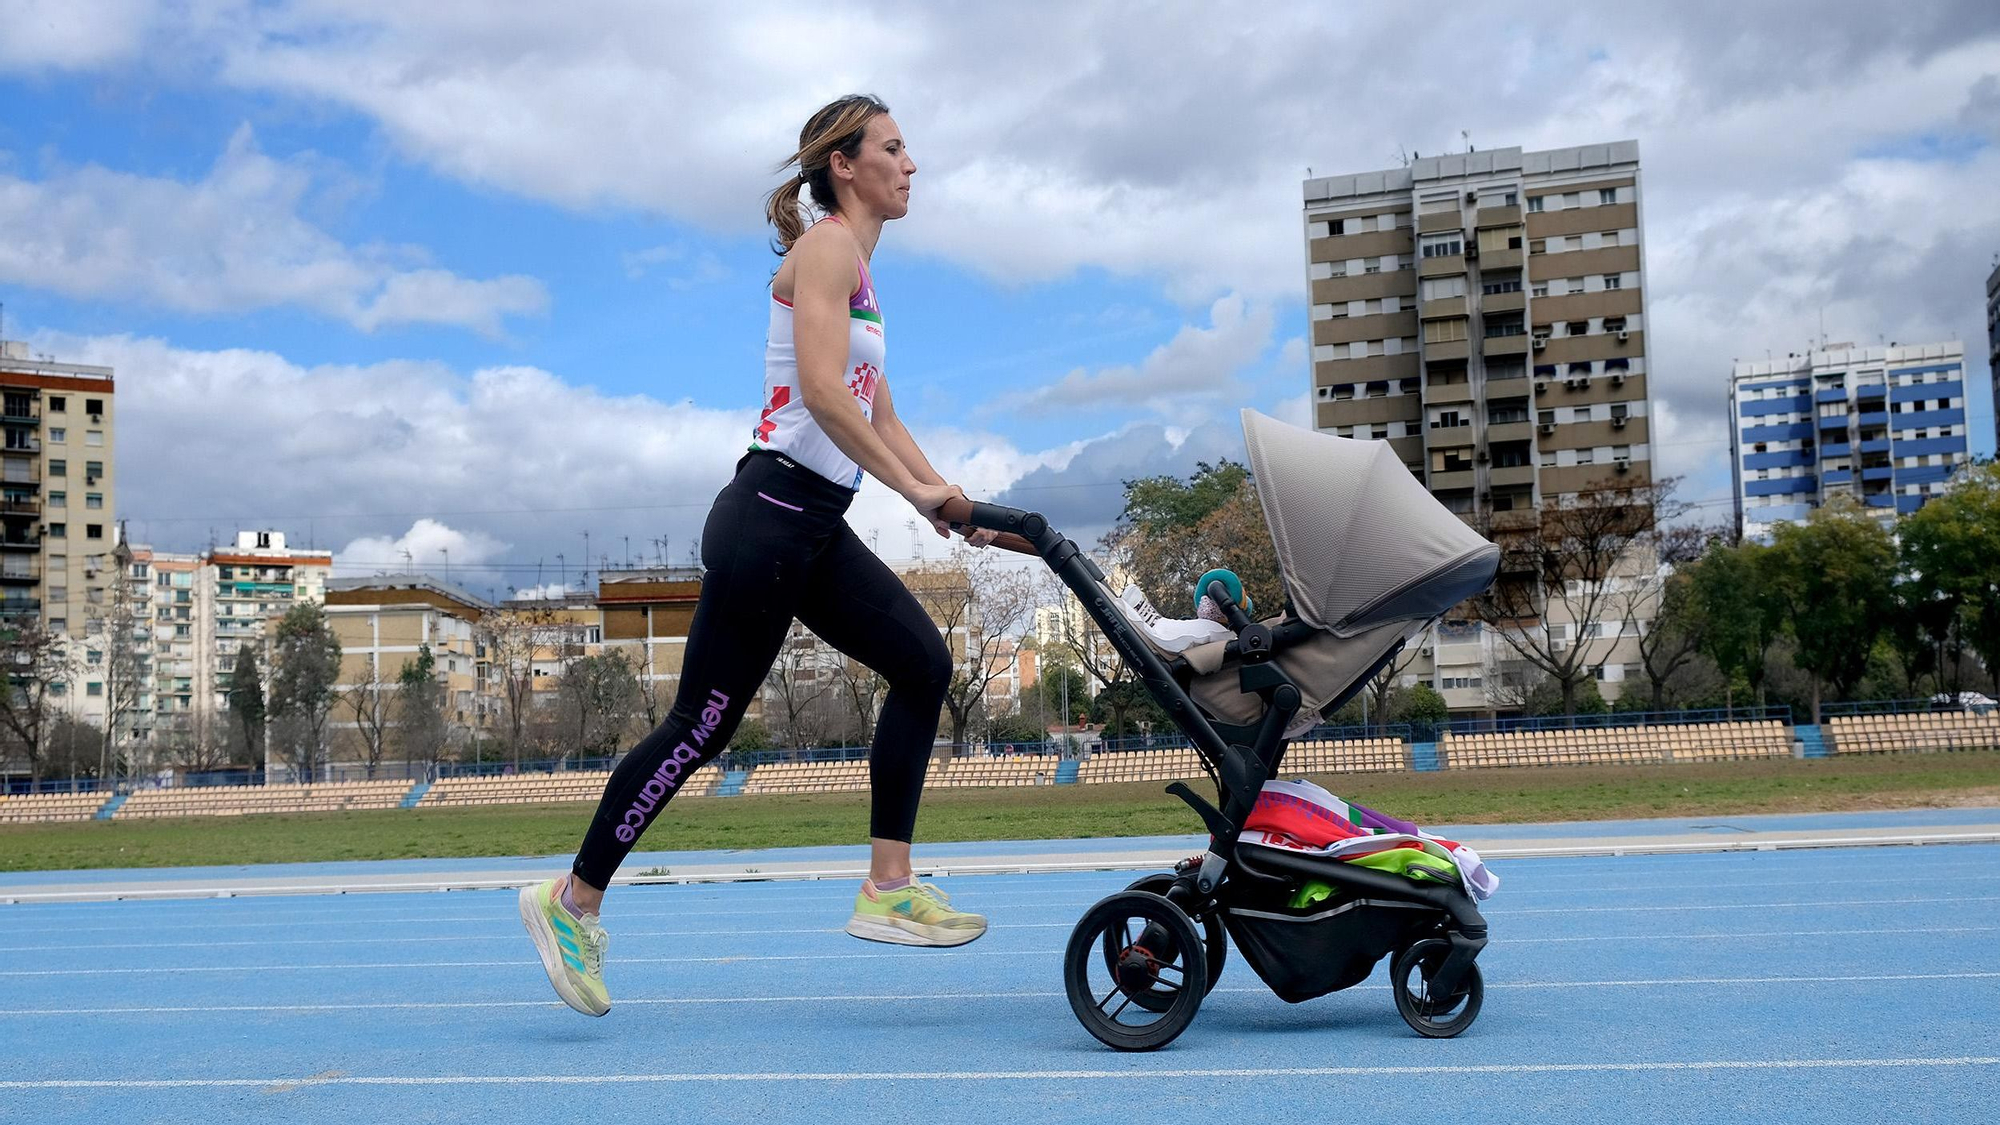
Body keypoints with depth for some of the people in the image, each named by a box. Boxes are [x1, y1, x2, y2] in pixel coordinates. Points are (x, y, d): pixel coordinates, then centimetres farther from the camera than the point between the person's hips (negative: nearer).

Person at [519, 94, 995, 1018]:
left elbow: (879, 418, 20)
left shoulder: (858, 272, 21)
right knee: (701, 726, -5)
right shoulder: (825, 249, -8)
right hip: (769, 515, -10)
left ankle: (888, 888, 3)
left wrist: (952, 502, 10)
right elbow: (823, 393, -22)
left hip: (816, 528, 10)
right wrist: (915, 491, -21)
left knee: (922, 664, 1)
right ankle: (572, 901, 8)